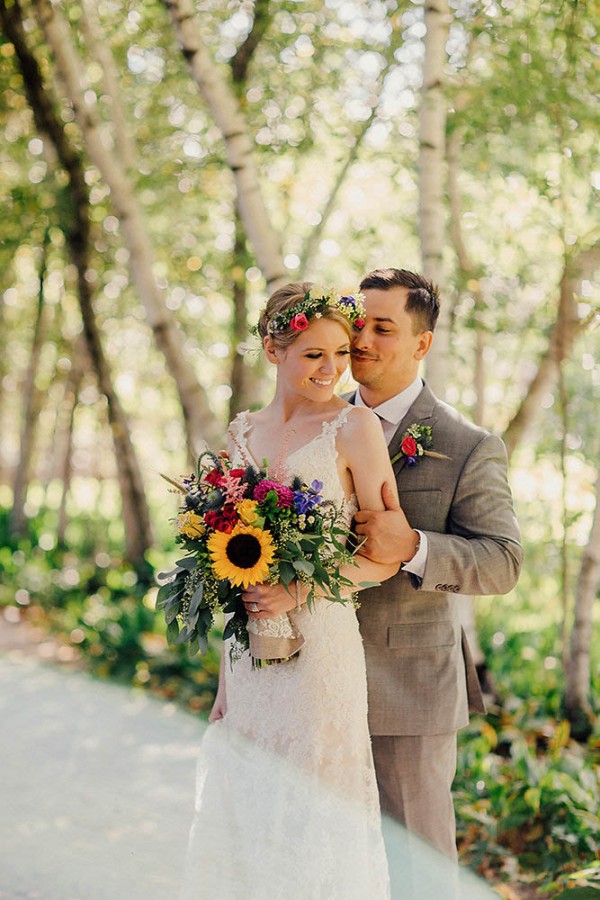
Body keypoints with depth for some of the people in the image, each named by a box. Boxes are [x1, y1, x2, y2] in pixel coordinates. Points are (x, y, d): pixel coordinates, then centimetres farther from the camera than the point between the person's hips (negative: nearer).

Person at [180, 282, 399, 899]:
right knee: (243, 814, 14)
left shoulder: (354, 427, -8)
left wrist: (300, 588, -21)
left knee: (311, 819, 4)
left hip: (319, 644, -5)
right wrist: (224, 684, 13)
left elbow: (387, 556, -7)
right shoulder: (244, 432, 9)